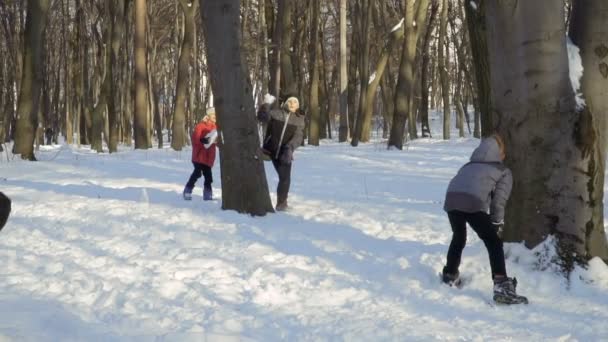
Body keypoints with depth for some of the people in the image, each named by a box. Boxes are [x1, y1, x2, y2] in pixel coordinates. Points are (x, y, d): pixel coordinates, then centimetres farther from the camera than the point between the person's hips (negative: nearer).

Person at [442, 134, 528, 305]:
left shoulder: (470, 165, 38)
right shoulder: (504, 171, 24)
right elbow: (499, 200, 12)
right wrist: (497, 223, 19)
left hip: (452, 198, 5)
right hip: (474, 202, -5)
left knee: (458, 237, 30)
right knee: (494, 243, 2)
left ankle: (450, 275, 44)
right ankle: (502, 287, -11)